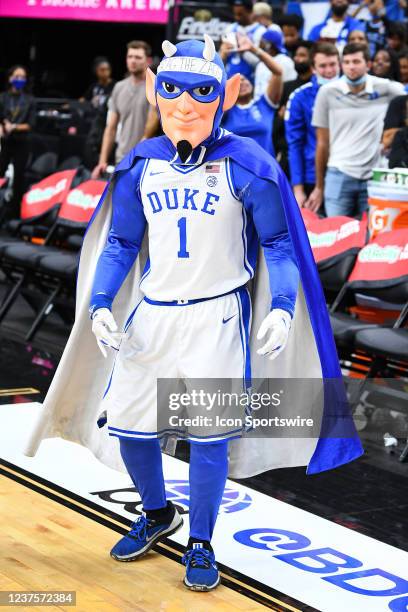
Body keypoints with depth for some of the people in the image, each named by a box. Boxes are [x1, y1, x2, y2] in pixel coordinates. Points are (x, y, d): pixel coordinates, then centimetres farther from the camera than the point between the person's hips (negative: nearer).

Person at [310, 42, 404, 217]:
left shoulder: (386, 89, 0)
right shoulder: (327, 93, 1)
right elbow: (323, 143, 7)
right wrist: (319, 187, 9)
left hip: (375, 176, 0)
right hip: (339, 176, 0)